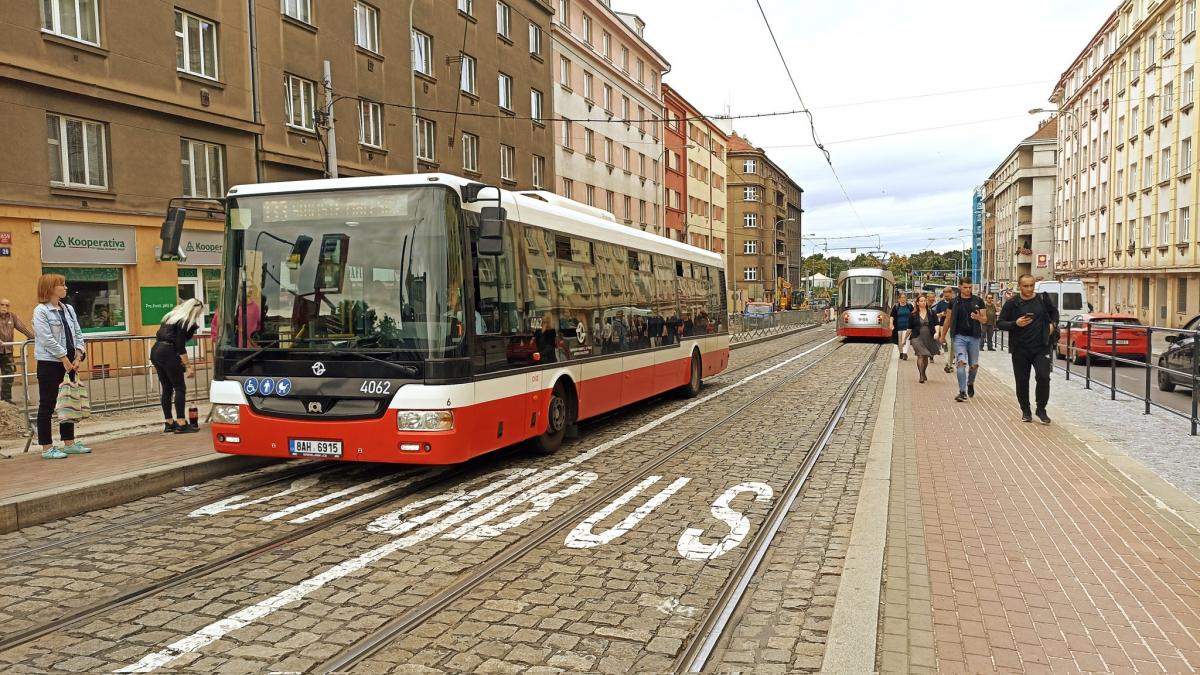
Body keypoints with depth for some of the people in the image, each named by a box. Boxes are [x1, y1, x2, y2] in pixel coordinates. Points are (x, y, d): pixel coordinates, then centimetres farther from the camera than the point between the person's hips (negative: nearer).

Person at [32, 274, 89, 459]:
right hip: (49, 363, -7)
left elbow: (77, 333, 9)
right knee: (47, 405, -1)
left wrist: (78, 355, -3)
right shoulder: (41, 311, -9)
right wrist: (64, 358, -15)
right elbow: (47, 339, -16)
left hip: (69, 363, 7)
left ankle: (69, 443, 20)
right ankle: (47, 448, 4)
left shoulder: (68, 309, 11)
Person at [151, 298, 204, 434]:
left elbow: (160, 336, 21)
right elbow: (180, 346, -13)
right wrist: (187, 364, -9)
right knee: (180, 388, -2)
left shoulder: (170, 317, 19)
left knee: (166, 388, 13)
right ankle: (181, 424, -5)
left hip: (155, 351, 9)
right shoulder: (186, 323, -7)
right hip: (168, 354, -8)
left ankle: (168, 423, 17)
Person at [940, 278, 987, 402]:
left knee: (974, 365, 8)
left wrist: (978, 317, -17)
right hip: (960, 336, -1)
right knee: (961, 363, -12)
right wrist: (942, 337, 8)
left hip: (974, 337, 1)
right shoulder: (954, 302, 5)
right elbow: (948, 321, 9)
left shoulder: (978, 301, 4)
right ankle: (962, 392, -10)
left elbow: (985, 319, 6)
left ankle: (970, 383, 37)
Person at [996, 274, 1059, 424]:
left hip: (1041, 348, 1)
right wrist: (1015, 324, -16)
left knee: (1043, 377, -11)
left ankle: (1041, 409, 7)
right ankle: (1025, 411, 21)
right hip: (1020, 349, -1)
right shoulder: (1012, 303, -2)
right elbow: (999, 323, -1)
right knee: (1022, 381, 5)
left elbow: (1054, 312, 24)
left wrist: (1053, 324, 7)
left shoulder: (1043, 299, 4)